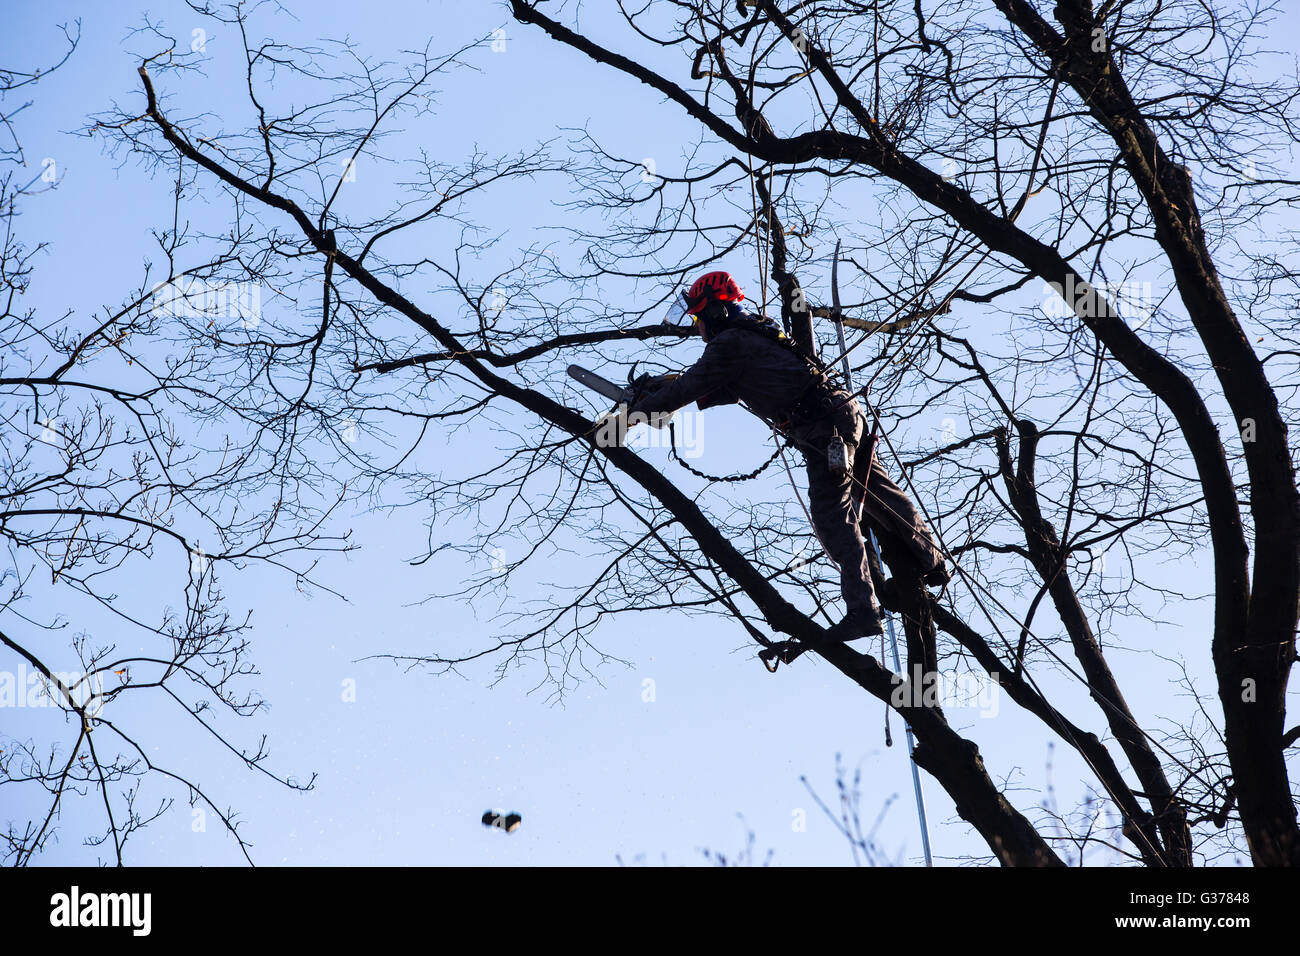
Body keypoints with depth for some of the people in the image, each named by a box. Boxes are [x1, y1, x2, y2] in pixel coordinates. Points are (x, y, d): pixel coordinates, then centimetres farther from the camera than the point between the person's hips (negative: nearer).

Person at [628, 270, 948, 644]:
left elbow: (692, 386, -5)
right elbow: (732, 388, 33)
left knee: (832, 516, -10)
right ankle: (931, 562, 35)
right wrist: (670, 387, 29)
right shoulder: (753, 333, 23)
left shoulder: (729, 343, -7)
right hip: (846, 412, 10)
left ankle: (861, 609, -13)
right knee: (878, 492, 21)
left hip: (824, 425, -10)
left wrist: (636, 411, 5)